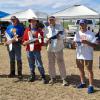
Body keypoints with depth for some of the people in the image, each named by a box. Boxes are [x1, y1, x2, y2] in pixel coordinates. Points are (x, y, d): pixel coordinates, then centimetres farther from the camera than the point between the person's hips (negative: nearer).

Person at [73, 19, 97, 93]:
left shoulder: (91, 34, -9)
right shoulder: (77, 33, 7)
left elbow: (94, 45, -13)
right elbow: (74, 42, 14)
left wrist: (87, 42, -28)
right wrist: (75, 43, -10)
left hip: (88, 55, -6)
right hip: (79, 55, 6)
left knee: (90, 70, 0)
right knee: (81, 69, 15)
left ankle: (91, 86, 5)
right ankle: (83, 83, 31)